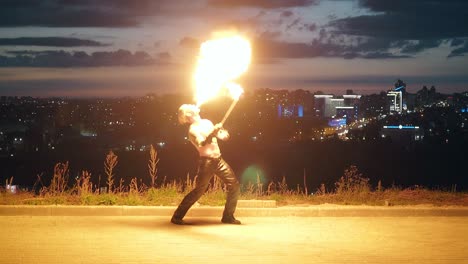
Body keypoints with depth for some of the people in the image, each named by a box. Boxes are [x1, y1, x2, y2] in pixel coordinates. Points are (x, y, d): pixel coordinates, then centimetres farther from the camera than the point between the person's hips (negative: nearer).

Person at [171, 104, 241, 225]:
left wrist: (222, 134, 0)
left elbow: (220, 135, 25)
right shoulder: (193, 130, -10)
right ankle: (177, 217, 0)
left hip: (219, 160, 7)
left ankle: (228, 216, 12)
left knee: (234, 186, 2)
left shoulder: (207, 122, 12)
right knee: (199, 191, -9)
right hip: (206, 162, -7)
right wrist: (213, 132, -45)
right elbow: (202, 143, -28)